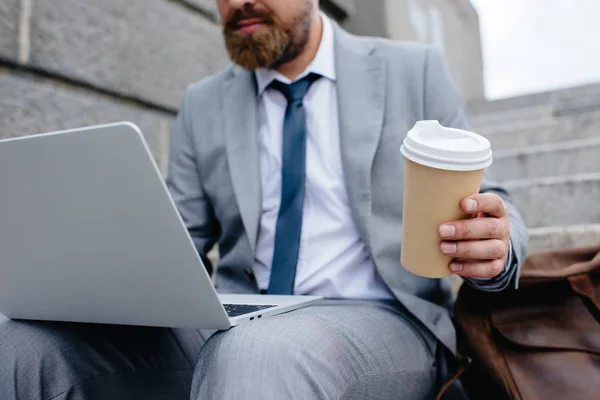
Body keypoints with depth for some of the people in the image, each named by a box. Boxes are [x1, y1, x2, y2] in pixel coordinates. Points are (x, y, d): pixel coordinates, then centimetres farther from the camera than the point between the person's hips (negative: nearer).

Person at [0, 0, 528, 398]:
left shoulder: (416, 72, 6)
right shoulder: (204, 105, 14)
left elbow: (487, 214, 6)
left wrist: (494, 249, -17)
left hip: (381, 324, -2)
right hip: (230, 328, 4)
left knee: (260, 357, -36)